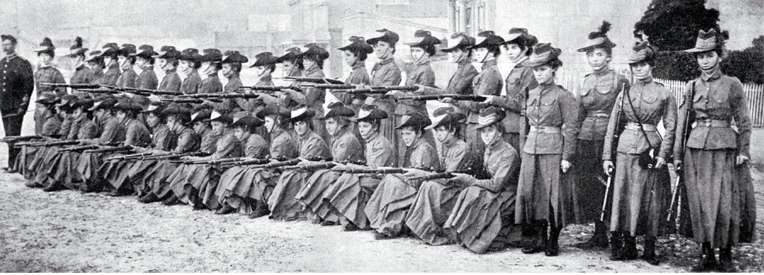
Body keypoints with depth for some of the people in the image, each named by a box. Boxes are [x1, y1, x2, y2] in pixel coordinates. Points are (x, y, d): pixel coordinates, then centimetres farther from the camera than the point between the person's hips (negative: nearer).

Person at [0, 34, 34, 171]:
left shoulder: (23, 64, -6)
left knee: (13, 135, -8)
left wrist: (23, 105, -12)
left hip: (16, 106, -6)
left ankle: (13, 164, -5)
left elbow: (29, 86, -8)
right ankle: (13, 163, 14)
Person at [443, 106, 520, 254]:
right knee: (469, 192, -16)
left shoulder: (509, 153, -18)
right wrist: (467, 179, -4)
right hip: (493, 192, 8)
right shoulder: (488, 150, 9)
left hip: (507, 196, -8)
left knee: (473, 194, -24)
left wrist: (468, 180, -17)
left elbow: (496, 184, -22)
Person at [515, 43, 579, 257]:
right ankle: (539, 238, 16)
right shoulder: (532, 94, 12)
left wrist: (567, 157, -12)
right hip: (531, 149, 6)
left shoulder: (563, 96, -7)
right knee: (531, 193, 5)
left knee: (554, 196, -1)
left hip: (554, 151, -6)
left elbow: (571, 129, -8)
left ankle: (553, 240, 11)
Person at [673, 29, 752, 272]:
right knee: (699, 203, 3)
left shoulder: (732, 85, 2)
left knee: (724, 204, -4)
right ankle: (706, 254, 12)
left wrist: (743, 151, -1)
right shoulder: (692, 87, 9)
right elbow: (682, 122, 12)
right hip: (695, 149, 3)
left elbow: (743, 121, 5)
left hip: (723, 149, -2)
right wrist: (677, 154, 9)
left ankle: (726, 256, 8)